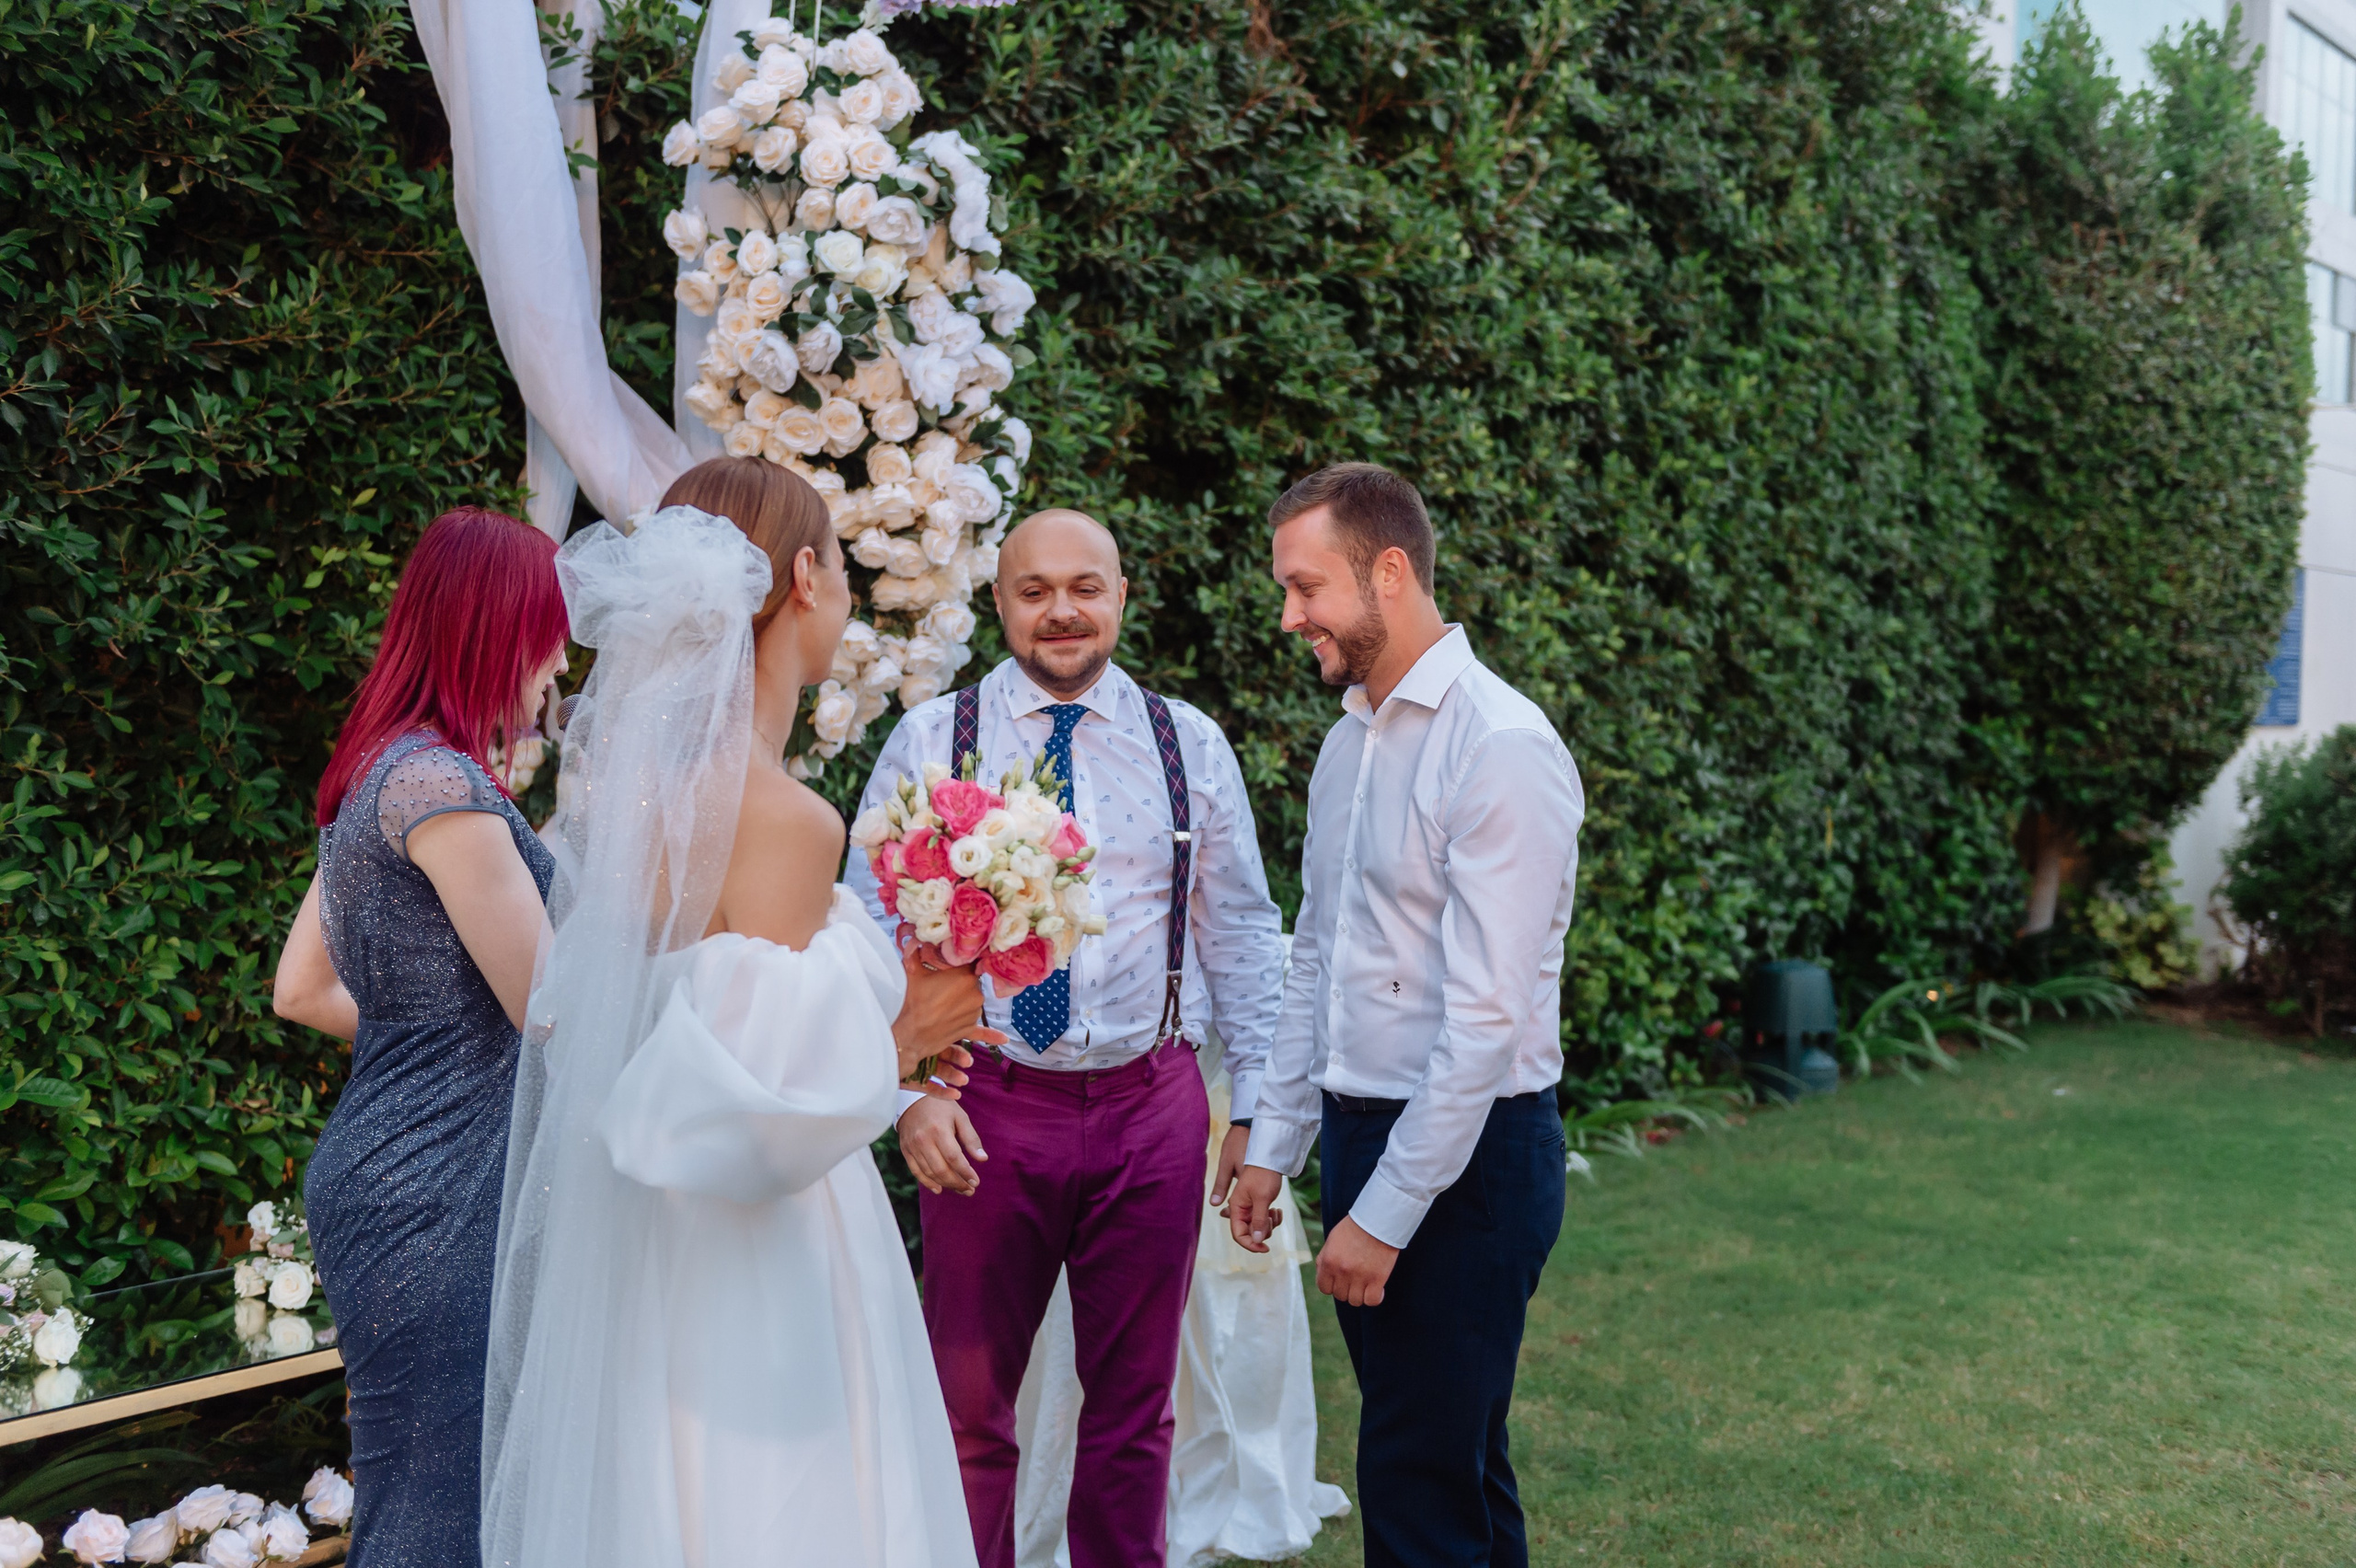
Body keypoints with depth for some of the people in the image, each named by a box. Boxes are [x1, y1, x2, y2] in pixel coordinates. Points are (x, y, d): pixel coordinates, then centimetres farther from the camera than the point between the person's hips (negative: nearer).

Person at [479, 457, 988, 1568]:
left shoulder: (630, 791, 3)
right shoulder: (784, 819, -22)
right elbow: (761, 1114, -26)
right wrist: (894, 1039, -9)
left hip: (639, 1261, 8)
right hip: (752, 1297, -8)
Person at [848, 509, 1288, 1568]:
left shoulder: (1190, 744, 6)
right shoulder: (932, 740, 2)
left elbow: (1241, 930, 9)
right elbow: (875, 930, -1)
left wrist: (1260, 1104, 6)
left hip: (1152, 1108, 2)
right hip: (986, 1107, -1)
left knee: (1135, 1399, 13)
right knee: (967, 1399, 8)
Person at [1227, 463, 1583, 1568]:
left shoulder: (1501, 747, -17)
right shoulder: (1348, 739, 10)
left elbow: (1487, 1018, -20)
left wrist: (1385, 1214, -18)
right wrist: (1275, 1145, 15)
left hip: (1469, 1154, -8)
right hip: (1361, 1135, 8)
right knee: (1454, 1459, 18)